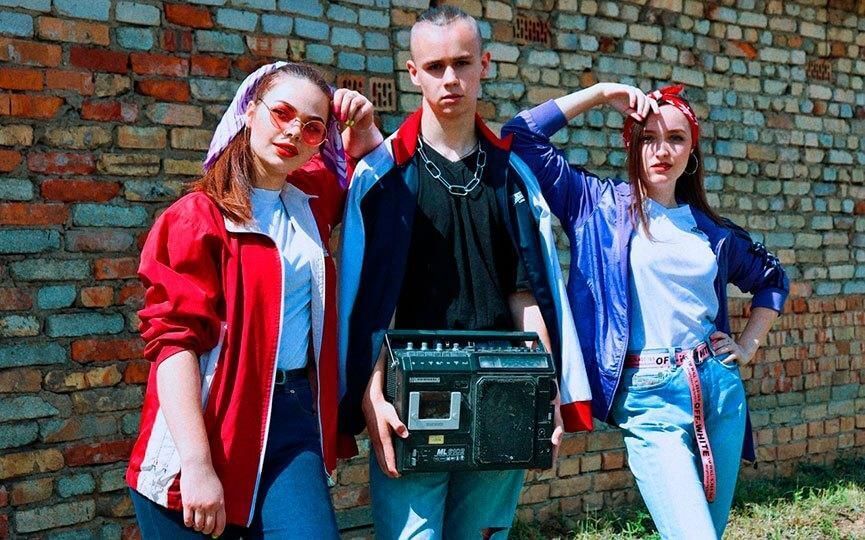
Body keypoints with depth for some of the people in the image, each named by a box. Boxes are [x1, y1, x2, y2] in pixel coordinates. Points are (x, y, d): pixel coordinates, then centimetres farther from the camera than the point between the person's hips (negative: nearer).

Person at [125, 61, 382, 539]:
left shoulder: (311, 199, 11)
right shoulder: (198, 217, -8)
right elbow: (174, 340, -15)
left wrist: (365, 132, 9)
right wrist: (197, 465, -23)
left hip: (294, 417, 5)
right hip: (209, 423, -4)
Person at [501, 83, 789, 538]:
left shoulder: (712, 230, 12)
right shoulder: (600, 206, 1)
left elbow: (771, 278, 29)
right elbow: (521, 136, -5)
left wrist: (749, 344, 16)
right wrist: (600, 93, -3)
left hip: (718, 388, 5)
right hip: (648, 398, -5)